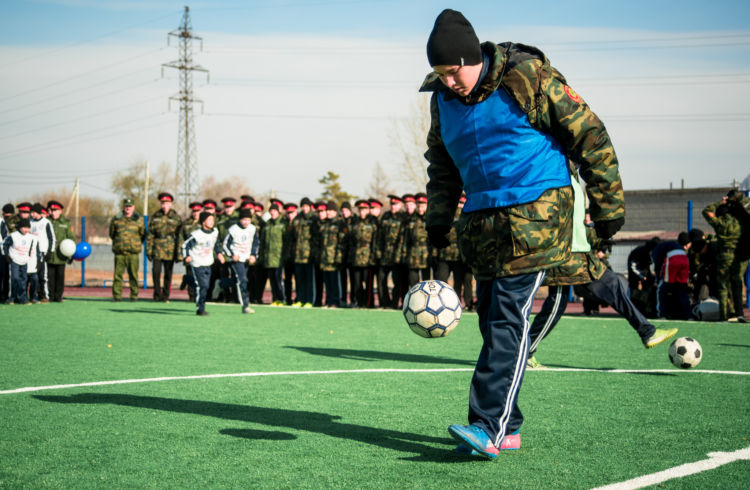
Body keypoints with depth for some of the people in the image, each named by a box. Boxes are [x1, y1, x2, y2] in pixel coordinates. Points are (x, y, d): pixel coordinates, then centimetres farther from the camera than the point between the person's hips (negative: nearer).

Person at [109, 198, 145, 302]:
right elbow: (111, 234, 20)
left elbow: (143, 235, 13)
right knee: (118, 274, -2)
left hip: (133, 253, -1)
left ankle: (134, 295, 5)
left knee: (133, 275, -1)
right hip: (119, 252, 1)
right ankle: (117, 295, 2)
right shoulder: (116, 219, 7)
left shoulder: (138, 220, 6)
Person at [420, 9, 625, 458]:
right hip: (483, 220, 7)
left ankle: (488, 427, -17)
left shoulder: (527, 79, -12)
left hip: (537, 213, -7)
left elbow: (588, 134, -7)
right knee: (493, 322, 6)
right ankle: (508, 428, 14)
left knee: (509, 318, -15)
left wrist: (608, 206, -5)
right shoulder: (444, 99, 8)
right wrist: (439, 216, 14)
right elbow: (442, 163, 24)